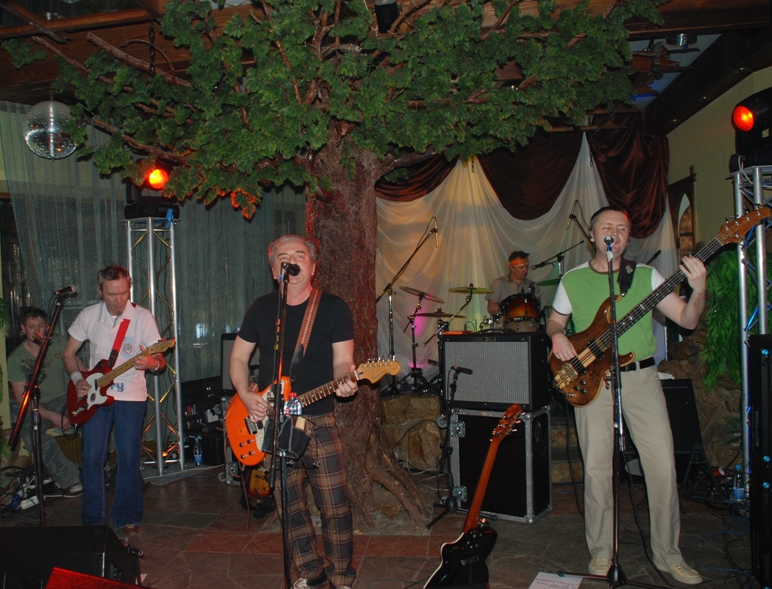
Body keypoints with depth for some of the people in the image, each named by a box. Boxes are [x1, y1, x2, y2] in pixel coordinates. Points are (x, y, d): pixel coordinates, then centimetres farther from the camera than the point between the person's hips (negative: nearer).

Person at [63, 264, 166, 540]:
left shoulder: (142, 317, -8)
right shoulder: (88, 315, 1)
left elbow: (159, 358, -10)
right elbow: (69, 353, 13)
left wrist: (153, 363, -33)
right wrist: (77, 379, -4)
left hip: (131, 397, -2)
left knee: (129, 460, 1)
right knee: (92, 458, 0)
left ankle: (127, 520, 17)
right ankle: (93, 521, 14)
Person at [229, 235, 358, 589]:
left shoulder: (333, 308, -2)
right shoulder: (261, 309, 7)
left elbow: (342, 361, -4)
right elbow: (238, 357, 13)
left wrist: (344, 380, -27)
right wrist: (245, 395, -4)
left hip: (318, 420, -3)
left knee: (334, 506, -2)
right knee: (290, 506, 11)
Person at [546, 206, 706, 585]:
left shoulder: (645, 275, 6)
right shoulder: (573, 280, 7)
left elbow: (687, 320, 1)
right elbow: (554, 320, 18)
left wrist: (698, 291, -18)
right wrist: (557, 336, -5)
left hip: (641, 377, 1)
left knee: (663, 465, -1)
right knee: (596, 469, 1)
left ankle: (668, 554, 17)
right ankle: (601, 552, 19)